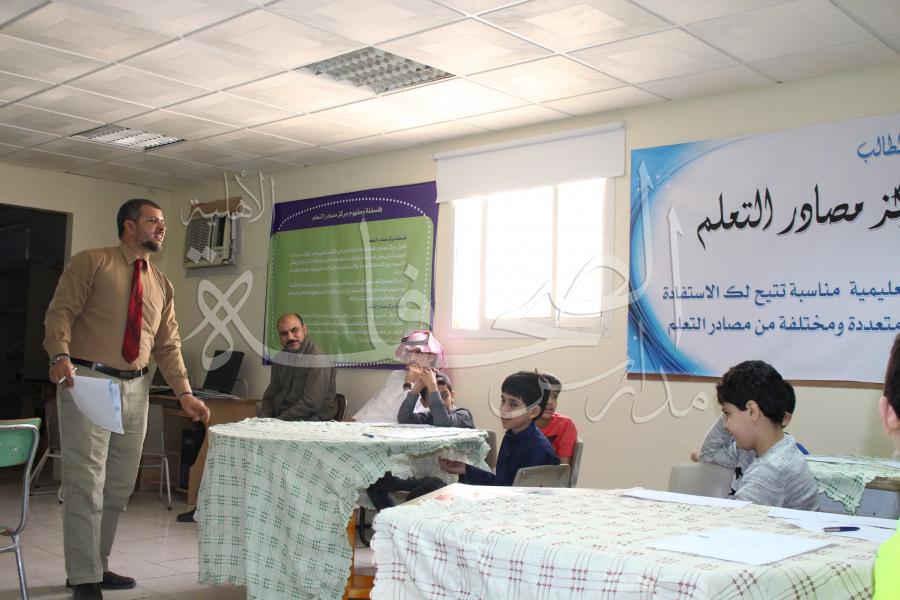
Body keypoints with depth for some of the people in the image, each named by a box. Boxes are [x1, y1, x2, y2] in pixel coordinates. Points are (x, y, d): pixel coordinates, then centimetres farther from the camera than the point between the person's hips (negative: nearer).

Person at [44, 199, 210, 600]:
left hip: (135, 388, 6)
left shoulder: (162, 285, 16)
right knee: (86, 483, -7)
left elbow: (168, 345, 13)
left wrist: (184, 393, 3)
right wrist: (60, 355, -26)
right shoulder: (92, 262, 0)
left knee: (119, 487, 11)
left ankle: (96, 566, 25)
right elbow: (60, 312, -8)